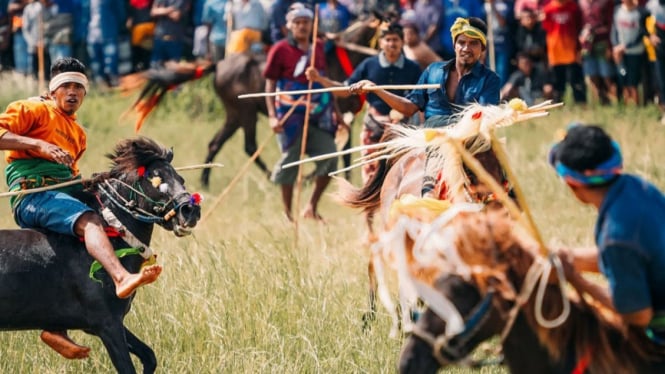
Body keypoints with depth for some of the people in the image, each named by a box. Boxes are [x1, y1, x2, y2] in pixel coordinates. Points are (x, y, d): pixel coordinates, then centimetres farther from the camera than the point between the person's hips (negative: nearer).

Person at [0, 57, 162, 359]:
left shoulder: (78, 133, 29)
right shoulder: (34, 110, 5)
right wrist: (40, 145, -20)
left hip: (63, 194, 9)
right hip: (32, 194, -9)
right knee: (89, 220, -32)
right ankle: (122, 279, -58)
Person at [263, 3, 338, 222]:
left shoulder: (318, 49, 11)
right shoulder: (280, 50, -3)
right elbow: (270, 84, -4)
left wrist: (334, 111, 18)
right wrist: (272, 115, -14)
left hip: (318, 114, 5)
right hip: (291, 115, -5)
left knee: (329, 158, -4)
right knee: (290, 159, 0)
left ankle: (312, 208, 9)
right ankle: (288, 214, 10)